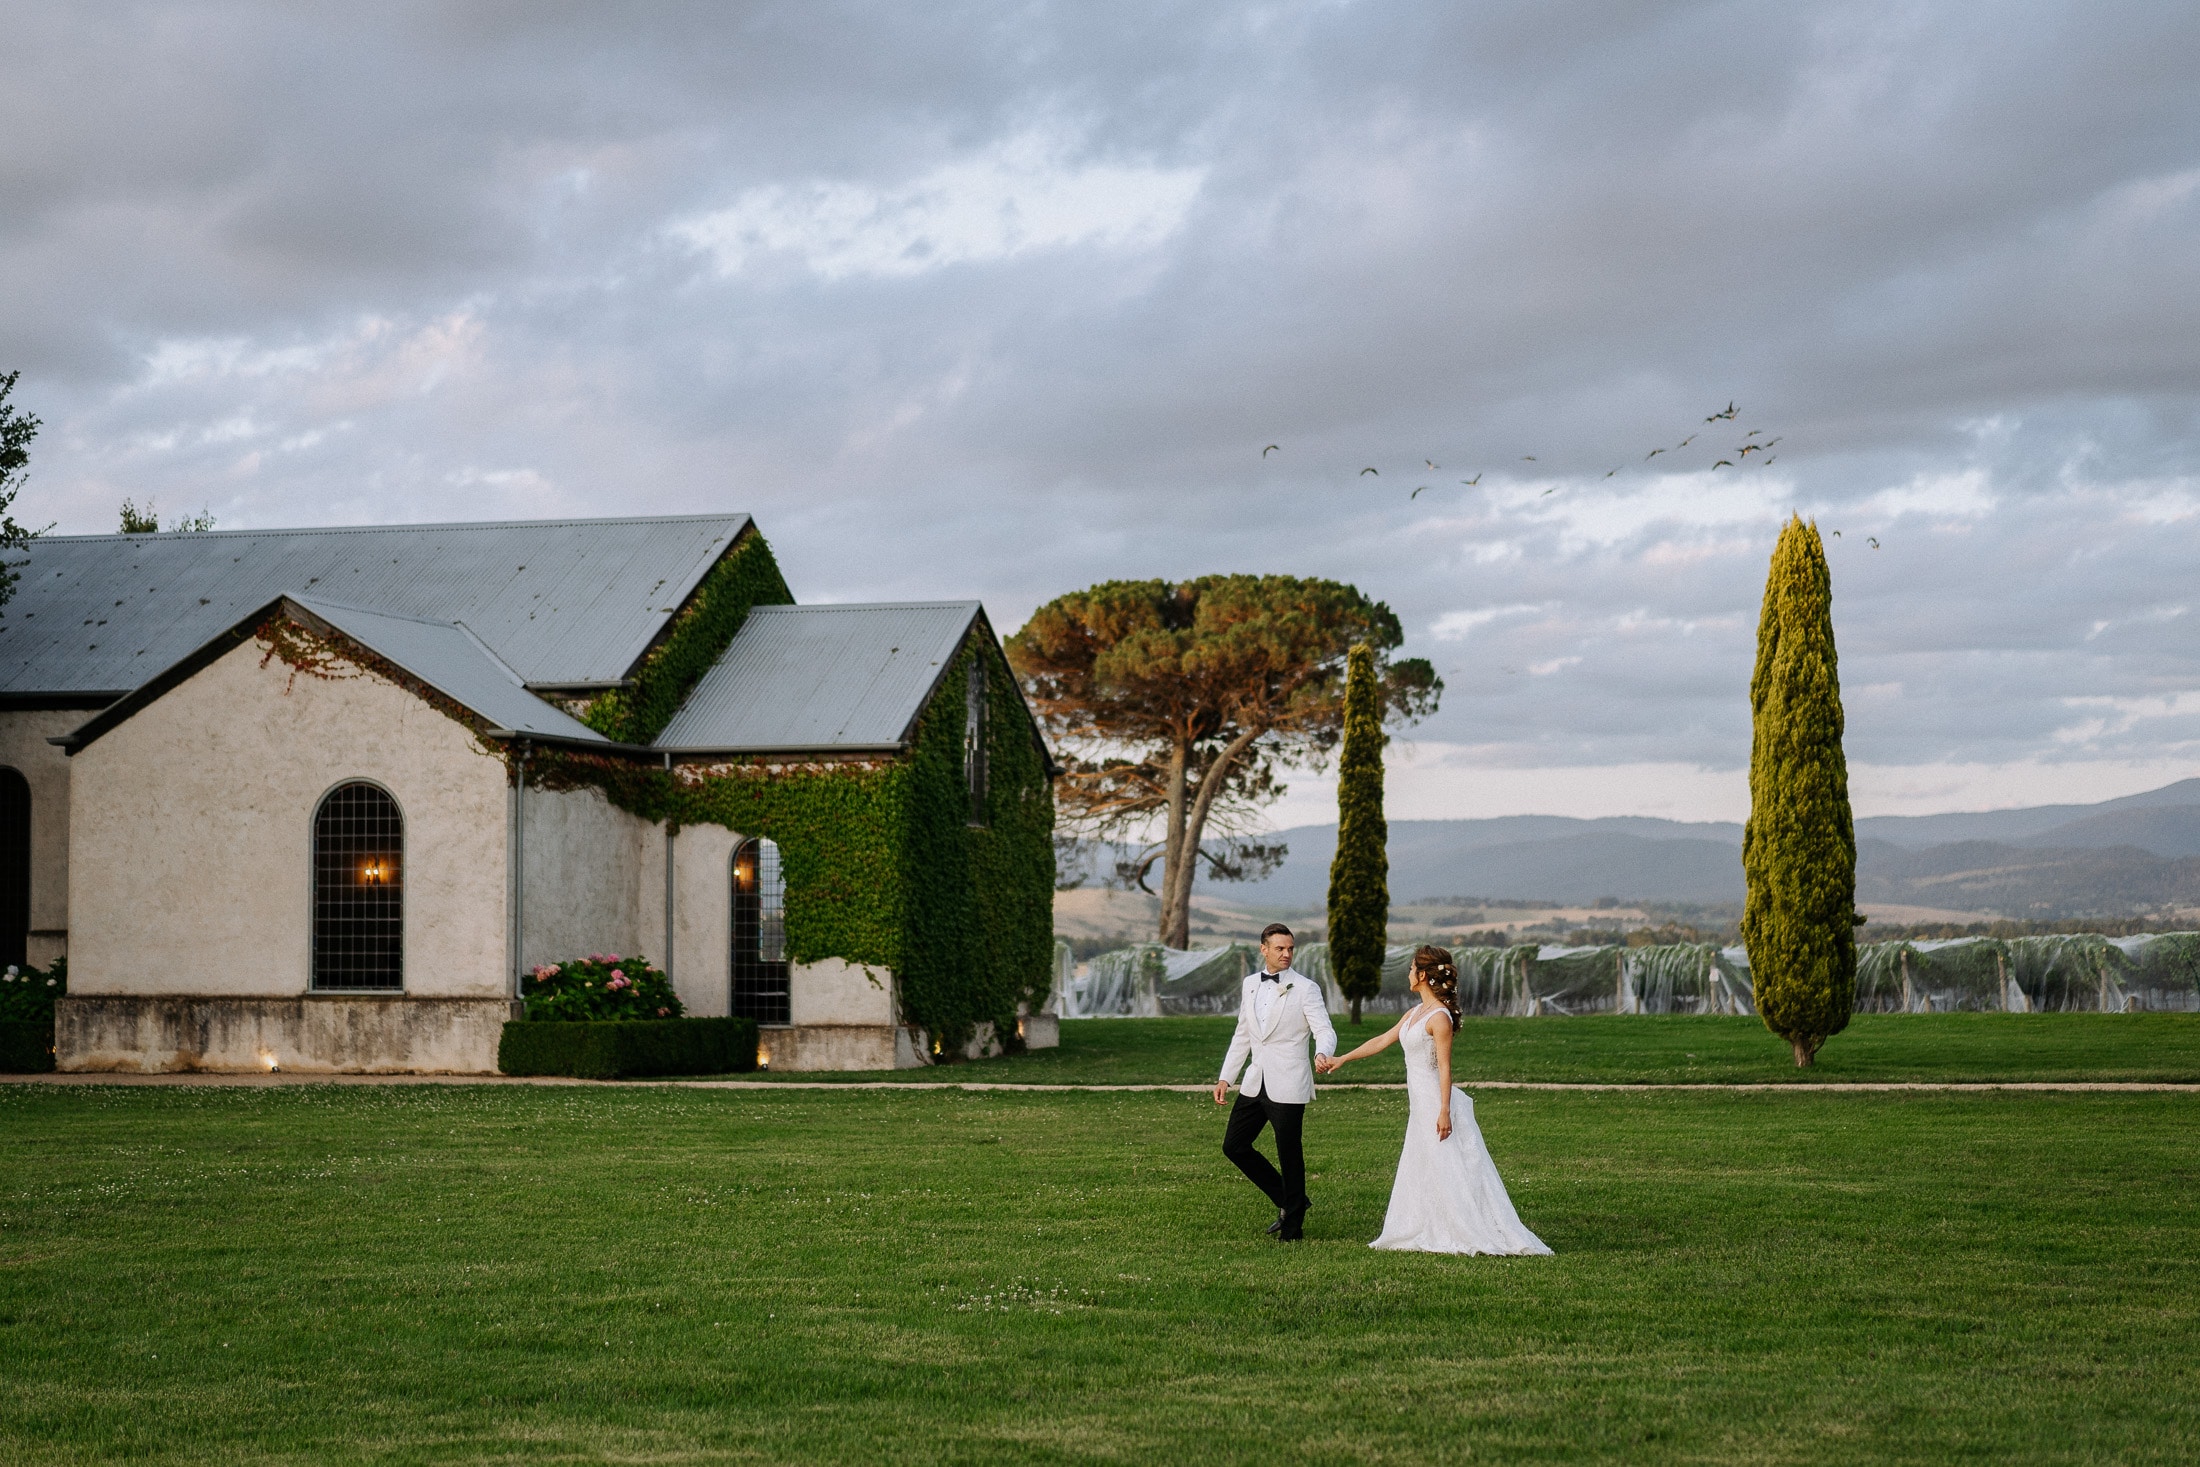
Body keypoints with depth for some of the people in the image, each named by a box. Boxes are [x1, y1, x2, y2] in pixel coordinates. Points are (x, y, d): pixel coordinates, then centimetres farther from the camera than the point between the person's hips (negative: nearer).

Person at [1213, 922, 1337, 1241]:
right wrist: (1226, 1077, 14)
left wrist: (1323, 1054, -36)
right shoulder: (1250, 985, 11)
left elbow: (1325, 1030, -13)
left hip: (1287, 1086, -6)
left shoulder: (1305, 988, -6)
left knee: (1290, 1156, 0)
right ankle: (1288, 1201, 22)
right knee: (1234, 1145, 8)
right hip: (1255, 1083, 6)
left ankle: (1292, 1227, 14)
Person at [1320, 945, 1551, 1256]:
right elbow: (1383, 1040, 18)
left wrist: (1444, 1111, -24)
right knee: (1421, 1172, 12)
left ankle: (1476, 1236, -1)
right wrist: (1341, 1060, 21)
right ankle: (1427, 1235, 17)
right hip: (1420, 1103, 10)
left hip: (1436, 1102, -10)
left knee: (1448, 1172, -6)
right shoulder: (1417, 1012, 11)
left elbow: (1444, 1067, -20)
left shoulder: (1439, 1017, -16)